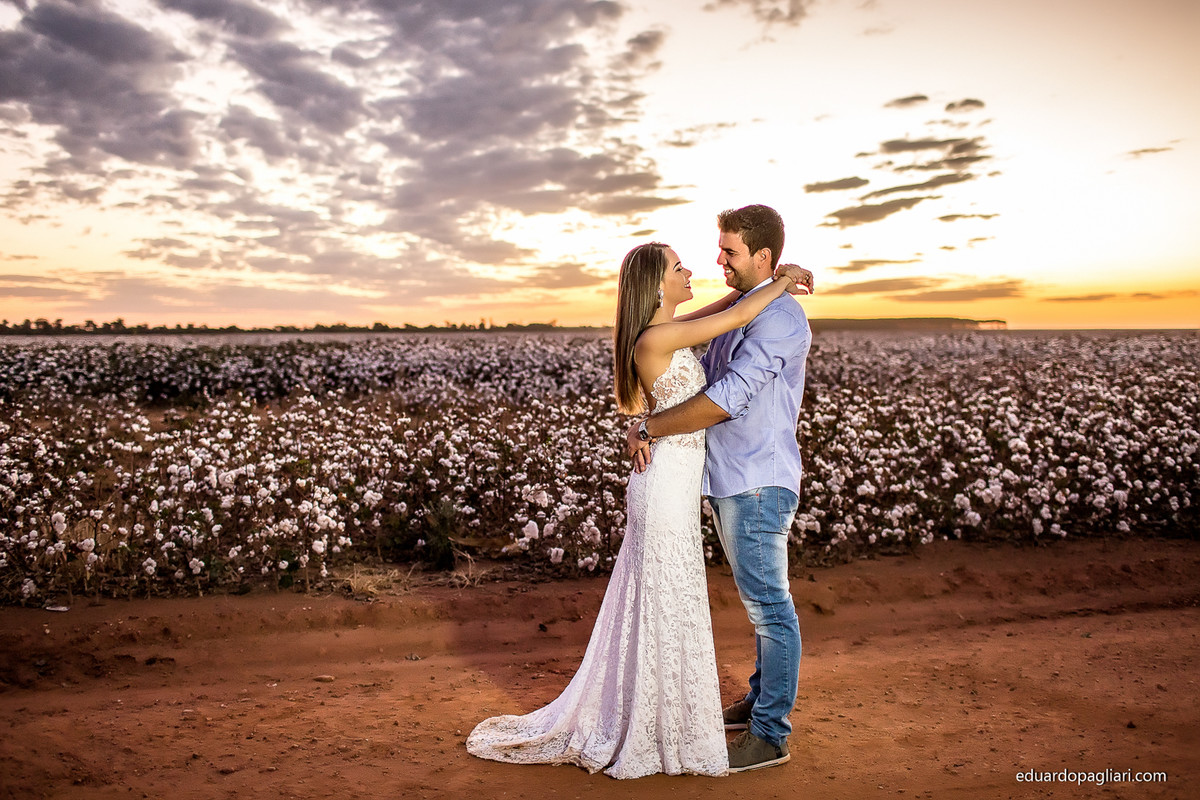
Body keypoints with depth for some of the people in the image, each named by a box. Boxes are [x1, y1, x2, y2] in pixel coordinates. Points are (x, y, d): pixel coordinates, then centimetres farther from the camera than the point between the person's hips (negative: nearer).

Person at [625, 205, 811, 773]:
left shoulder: (780, 318, -17)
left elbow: (725, 400, -25)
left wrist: (649, 428, -16)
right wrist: (643, 424, -4)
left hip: (758, 484, -10)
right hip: (728, 480, 10)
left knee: (769, 606, 0)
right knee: (760, 601, 20)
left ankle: (769, 734, 11)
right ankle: (762, 699, 34)